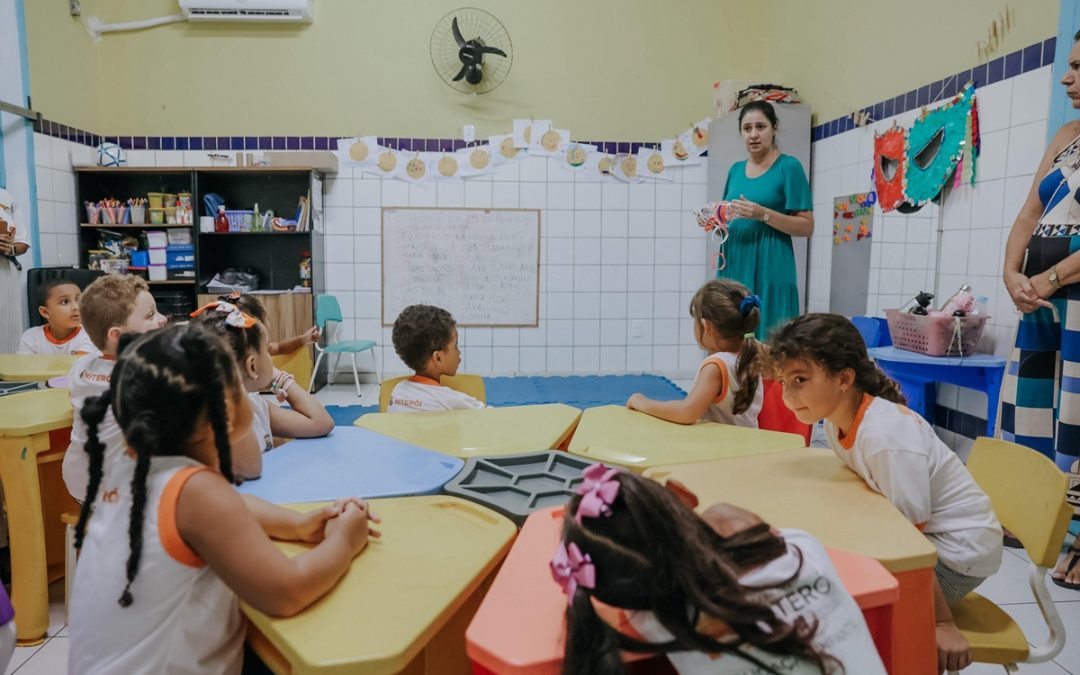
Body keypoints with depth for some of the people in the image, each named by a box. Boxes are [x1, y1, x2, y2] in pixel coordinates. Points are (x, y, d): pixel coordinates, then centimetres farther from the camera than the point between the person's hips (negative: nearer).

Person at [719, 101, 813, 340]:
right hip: (733, 267, 5)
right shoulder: (736, 169, 14)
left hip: (769, 269, -5)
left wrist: (762, 214, -19)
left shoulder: (789, 166, -3)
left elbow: (807, 227, -7)